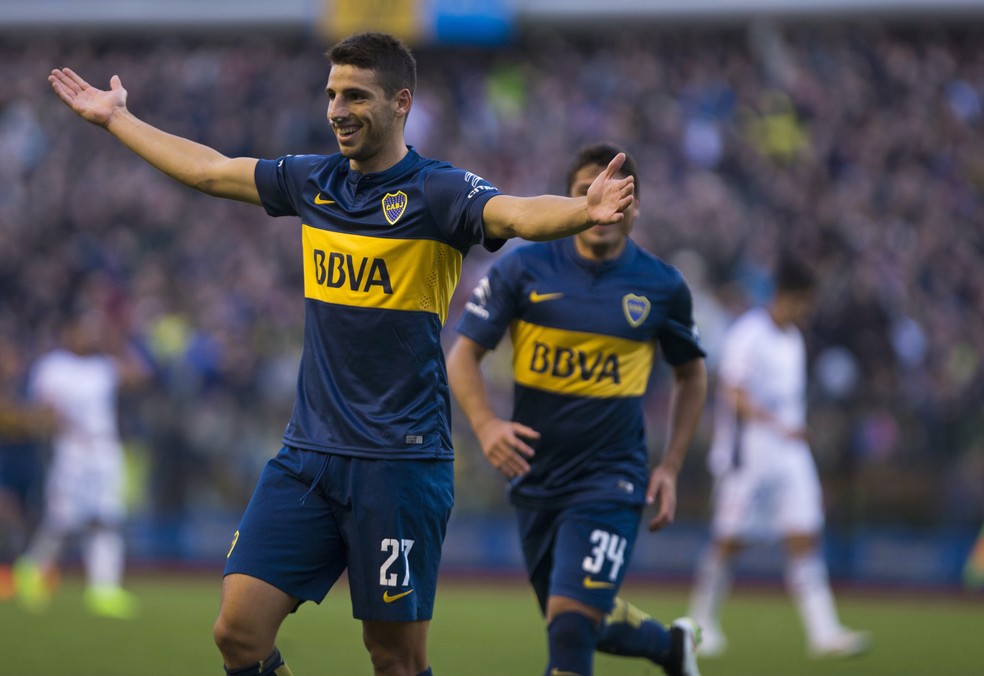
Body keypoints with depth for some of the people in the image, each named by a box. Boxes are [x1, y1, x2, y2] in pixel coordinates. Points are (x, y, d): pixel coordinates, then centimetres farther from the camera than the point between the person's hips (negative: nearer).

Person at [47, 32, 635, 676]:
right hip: (308, 451, 5)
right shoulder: (313, 181, 11)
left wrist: (585, 211, -49)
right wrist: (116, 118, 36)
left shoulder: (437, 190, -8)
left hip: (400, 458, -5)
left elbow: (519, 213, -27)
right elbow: (208, 168, 26)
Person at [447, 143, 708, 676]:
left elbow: (691, 375, 13)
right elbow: (463, 356, -2)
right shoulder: (523, 270, -5)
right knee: (579, 623, 17)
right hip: (535, 479, 3)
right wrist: (486, 426, -20)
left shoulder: (661, 287, -3)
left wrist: (670, 467, 4)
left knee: (571, 625, -18)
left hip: (611, 481, -3)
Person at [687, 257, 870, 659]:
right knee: (728, 541, 0)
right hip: (747, 453, -7)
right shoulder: (747, 334, -12)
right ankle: (702, 622, 15)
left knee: (804, 538, -3)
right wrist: (781, 426, -30)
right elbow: (733, 394, -20)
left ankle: (823, 633, -9)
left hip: (790, 453, 7)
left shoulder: (792, 339, 15)